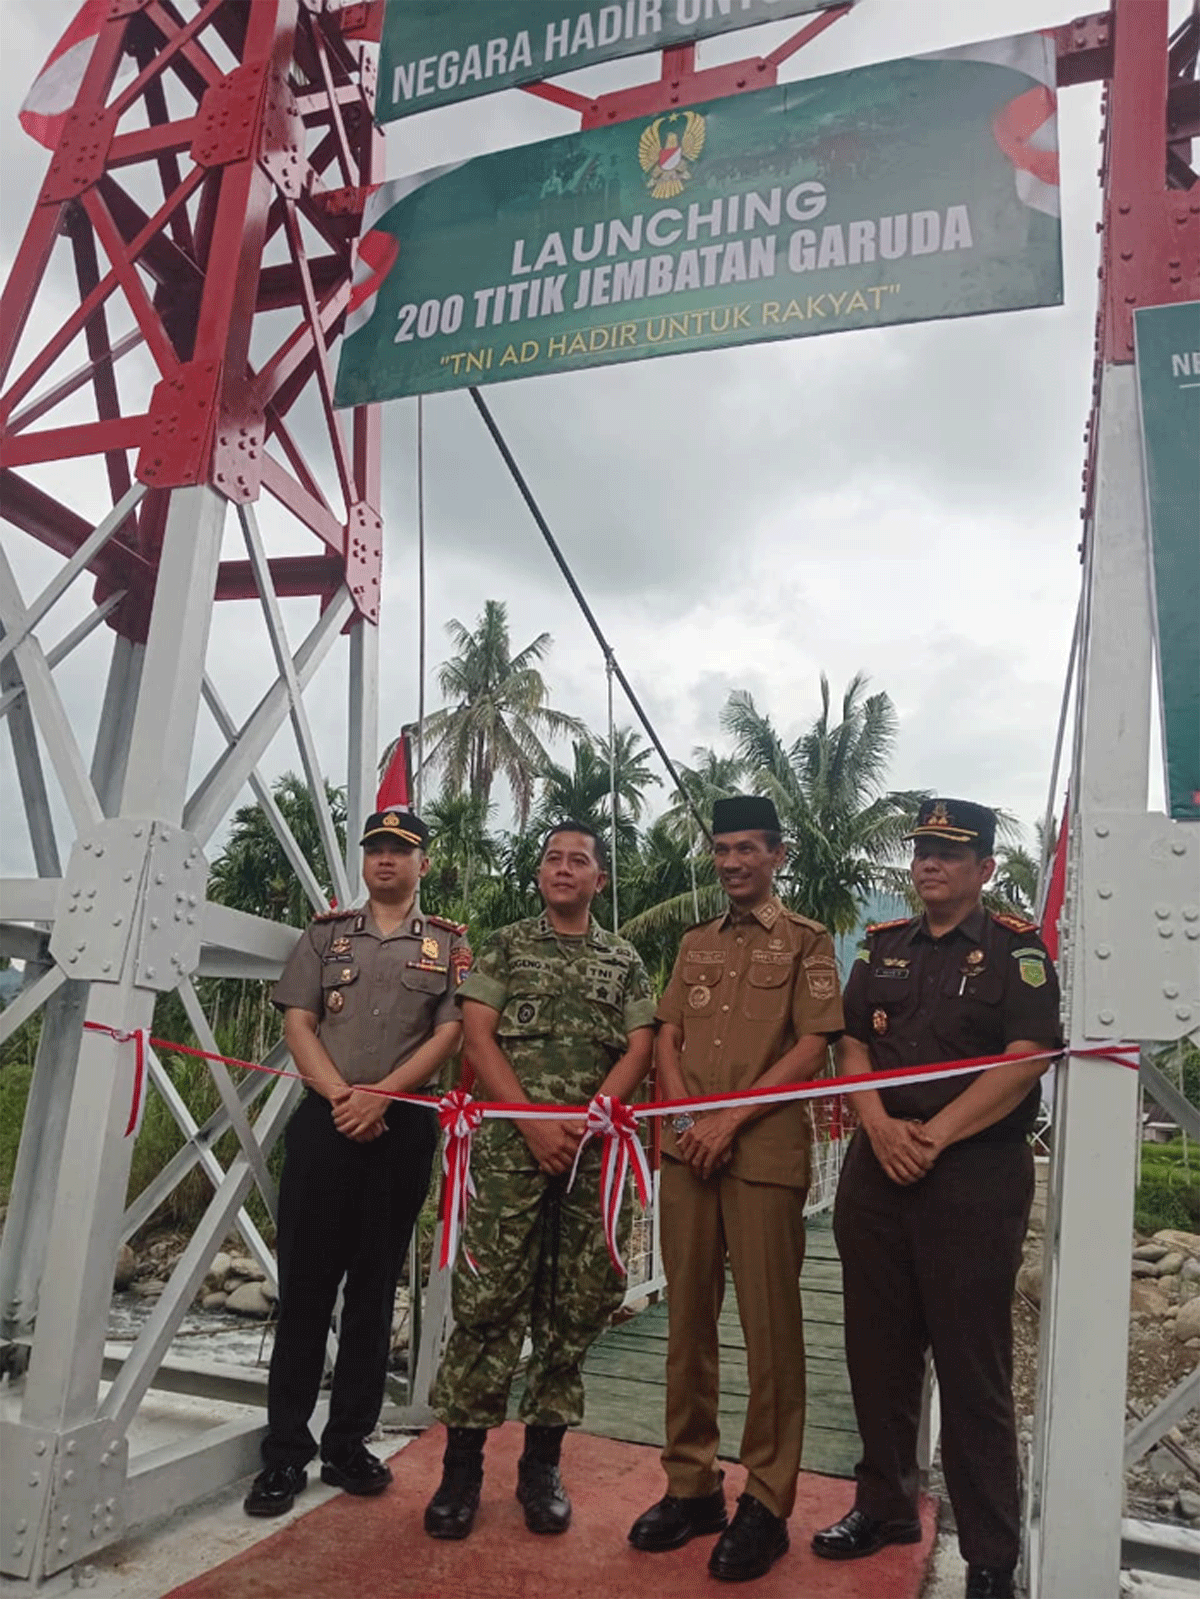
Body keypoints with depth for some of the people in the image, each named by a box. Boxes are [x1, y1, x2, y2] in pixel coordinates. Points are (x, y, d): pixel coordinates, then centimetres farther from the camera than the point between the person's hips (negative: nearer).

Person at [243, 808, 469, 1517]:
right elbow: (299, 1022, 3)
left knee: (374, 1289, 9)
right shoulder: (327, 932, 11)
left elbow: (450, 1033, -2)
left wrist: (379, 1095, -14)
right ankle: (285, 1450, 14)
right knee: (305, 1285, 3)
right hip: (325, 1122, 0)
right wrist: (341, 1097, -11)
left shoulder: (449, 943, 7)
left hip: (403, 1129, 0)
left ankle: (349, 1443, 21)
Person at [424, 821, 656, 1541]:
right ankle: (462, 1466, 11)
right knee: (489, 1301, -2)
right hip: (511, 1148, -1)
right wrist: (535, 1124, -10)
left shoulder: (625, 961, 12)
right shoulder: (505, 946, 9)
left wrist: (583, 1123, -11)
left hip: (594, 1152, 2)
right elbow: (477, 1037, 0)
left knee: (574, 1310, 6)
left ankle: (543, 1465, 20)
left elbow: (638, 1051, 4)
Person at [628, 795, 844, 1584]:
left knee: (769, 1326, 1)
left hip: (765, 1154, -5)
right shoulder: (695, 945, 16)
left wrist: (730, 1121, -12)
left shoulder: (806, 940, 1)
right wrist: (686, 1118, -4)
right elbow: (667, 1038, 14)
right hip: (687, 1152, 5)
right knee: (688, 1320, 10)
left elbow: (813, 1048, -7)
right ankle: (691, 1484, 23)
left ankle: (767, 1504, 15)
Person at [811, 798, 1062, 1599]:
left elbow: (1025, 1059, -13)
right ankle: (886, 1504, 33)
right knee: (878, 1347, 15)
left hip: (976, 1176, -5)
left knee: (973, 1364, 3)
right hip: (877, 1169, 5)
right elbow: (853, 1043, 9)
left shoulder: (1016, 949, -3)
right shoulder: (883, 947, 12)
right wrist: (880, 1127, -8)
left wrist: (935, 1135, -17)